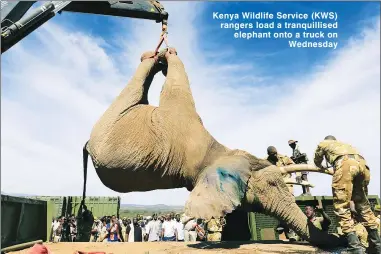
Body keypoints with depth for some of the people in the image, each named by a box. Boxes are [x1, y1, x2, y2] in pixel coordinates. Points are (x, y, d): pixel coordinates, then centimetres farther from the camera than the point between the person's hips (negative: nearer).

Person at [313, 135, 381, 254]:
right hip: (362, 163, 6)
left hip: (345, 163, -5)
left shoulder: (323, 143, 32)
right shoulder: (343, 143, 43)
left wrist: (322, 168, 67)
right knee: (363, 205, 18)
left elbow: (317, 160, 45)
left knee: (341, 206, -5)